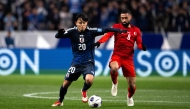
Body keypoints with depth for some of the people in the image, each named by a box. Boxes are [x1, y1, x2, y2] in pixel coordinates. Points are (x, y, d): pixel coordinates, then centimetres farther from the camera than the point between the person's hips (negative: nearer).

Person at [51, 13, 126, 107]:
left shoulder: (91, 31, -12)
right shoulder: (72, 32, -9)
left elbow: (104, 30, -19)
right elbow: (57, 36, -16)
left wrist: (118, 30, -32)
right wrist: (60, 33, -40)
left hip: (88, 62, -2)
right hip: (76, 62, 2)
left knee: (89, 79, -29)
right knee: (66, 83, 7)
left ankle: (84, 91, 7)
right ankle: (60, 101, 35)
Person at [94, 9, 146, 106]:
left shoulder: (136, 30, 8)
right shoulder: (116, 27, -1)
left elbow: (139, 44, 3)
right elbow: (108, 35, -18)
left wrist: (142, 46, -22)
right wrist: (99, 42, -38)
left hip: (128, 58, 2)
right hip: (117, 55, -2)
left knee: (132, 86, 1)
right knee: (114, 68, -39)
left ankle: (129, 97, 38)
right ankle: (115, 84, -5)